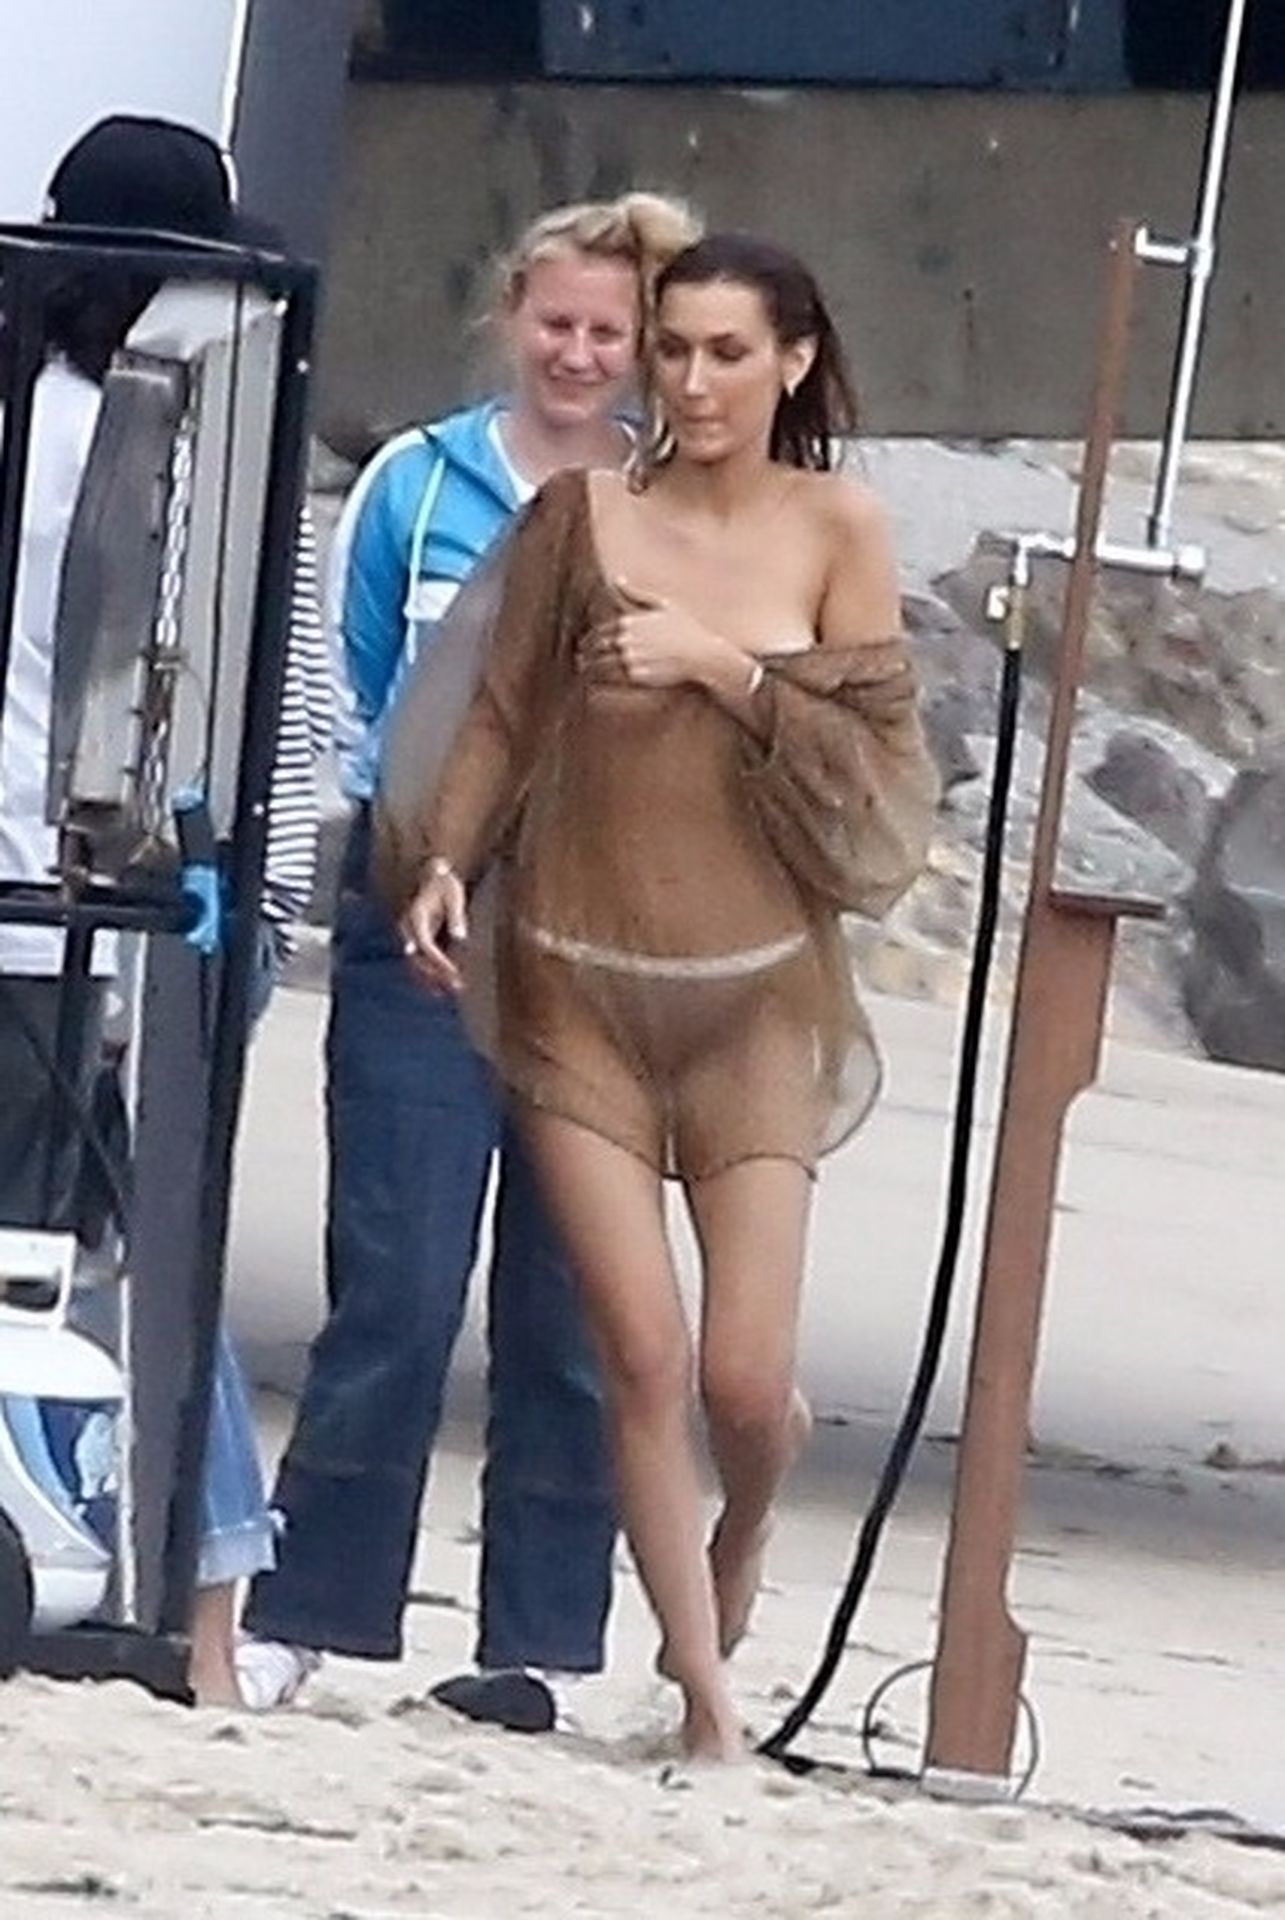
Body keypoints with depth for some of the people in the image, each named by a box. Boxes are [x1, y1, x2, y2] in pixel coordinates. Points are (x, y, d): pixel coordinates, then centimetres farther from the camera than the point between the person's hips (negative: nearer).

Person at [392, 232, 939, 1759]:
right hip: (578, 985, 0)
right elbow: (503, 717, 5)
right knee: (642, 1353, -6)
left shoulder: (835, 530, -1)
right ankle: (705, 1695, 8)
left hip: (754, 997, 0)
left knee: (747, 1375, -5)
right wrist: (442, 861, -9)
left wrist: (727, 666, -15)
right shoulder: (581, 515, 1)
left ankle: (735, 1554, 32)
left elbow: (879, 773, -5)